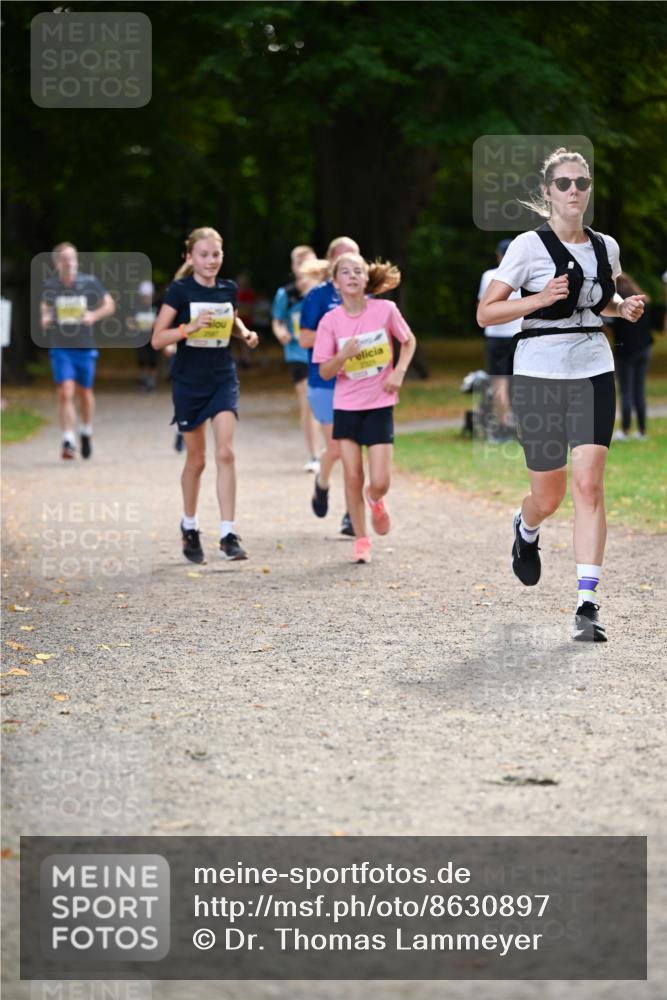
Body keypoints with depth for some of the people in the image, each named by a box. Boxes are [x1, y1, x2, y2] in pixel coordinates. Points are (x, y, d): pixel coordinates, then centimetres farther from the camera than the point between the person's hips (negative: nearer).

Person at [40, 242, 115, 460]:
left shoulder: (89, 282, -5)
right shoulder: (50, 285, -1)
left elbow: (109, 305, 5)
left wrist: (94, 316, -14)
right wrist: (44, 318, -3)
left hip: (86, 348, 1)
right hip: (60, 349, -1)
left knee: (85, 393, 12)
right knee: (65, 393, -14)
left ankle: (86, 432, 37)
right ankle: (68, 441, -12)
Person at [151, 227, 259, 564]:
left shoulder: (228, 289, 3)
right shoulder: (180, 290, -9)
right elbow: (157, 339, -12)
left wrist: (244, 333, 3)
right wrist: (191, 327, -26)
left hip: (223, 378, 2)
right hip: (189, 381, -2)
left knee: (225, 453, -13)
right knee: (196, 459, 8)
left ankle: (228, 535, -13)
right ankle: (189, 526, 31)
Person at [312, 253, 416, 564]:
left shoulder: (385, 310, -8)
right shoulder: (331, 321, -6)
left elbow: (409, 342, 9)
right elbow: (325, 372, -5)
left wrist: (399, 372, -6)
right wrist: (344, 355, -24)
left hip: (380, 404, -1)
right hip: (346, 406, 1)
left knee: (379, 482, -7)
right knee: (352, 477, 1)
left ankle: (375, 501, 30)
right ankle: (361, 540, 17)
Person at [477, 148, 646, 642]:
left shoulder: (606, 247, 7)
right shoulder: (529, 246, -6)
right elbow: (485, 313, -6)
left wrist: (624, 308, 5)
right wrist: (540, 299, -20)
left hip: (593, 371, 3)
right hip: (540, 373, -3)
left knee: (589, 485, -12)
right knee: (549, 497, 6)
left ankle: (588, 603, -13)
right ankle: (526, 529, 45)